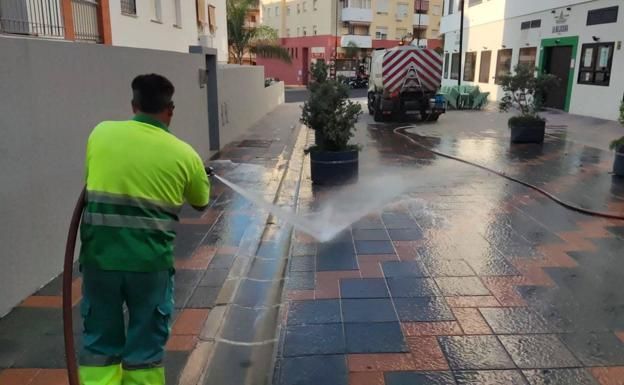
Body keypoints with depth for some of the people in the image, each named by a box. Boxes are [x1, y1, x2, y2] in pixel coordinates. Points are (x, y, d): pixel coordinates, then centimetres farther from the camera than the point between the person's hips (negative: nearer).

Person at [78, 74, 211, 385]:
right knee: (145, 347, 14)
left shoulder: (101, 134, 1)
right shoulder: (184, 154, -4)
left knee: (99, 343, 18)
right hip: (151, 263, -2)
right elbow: (201, 202, 12)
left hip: (99, 257, 2)